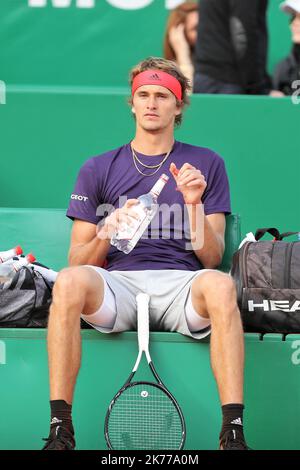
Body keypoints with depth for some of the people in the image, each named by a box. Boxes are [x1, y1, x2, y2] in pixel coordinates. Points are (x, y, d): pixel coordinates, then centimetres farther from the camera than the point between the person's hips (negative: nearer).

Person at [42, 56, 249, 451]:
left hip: (182, 286, 0)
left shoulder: (207, 165, 16)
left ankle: (233, 433, -38)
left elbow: (211, 260, 9)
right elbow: (77, 261, 12)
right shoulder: (98, 169, 17)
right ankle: (59, 430, -31)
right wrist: (107, 233, -9)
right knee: (69, 282, -34)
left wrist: (194, 205, -7)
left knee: (220, 286, -36)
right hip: (117, 284, 1)